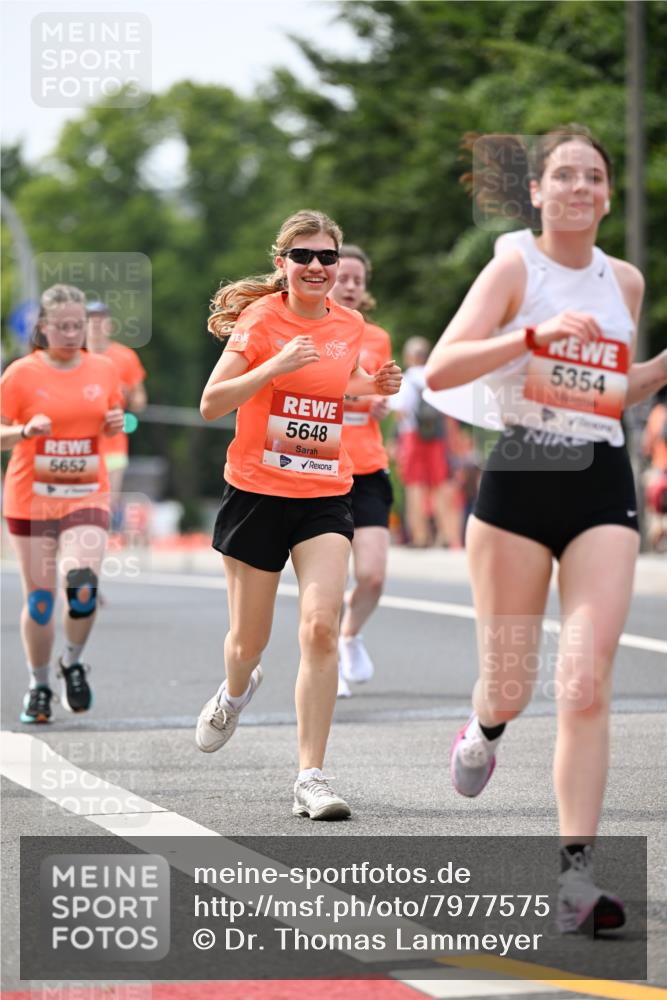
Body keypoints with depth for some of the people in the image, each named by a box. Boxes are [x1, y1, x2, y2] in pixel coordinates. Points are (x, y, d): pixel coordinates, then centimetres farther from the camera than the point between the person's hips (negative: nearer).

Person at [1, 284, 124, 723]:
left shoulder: (103, 370, 5)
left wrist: (116, 423, -4)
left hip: (87, 497, 1)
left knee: (83, 588, -17)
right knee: (39, 599, 2)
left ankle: (73, 662, 11)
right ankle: (39, 685, 22)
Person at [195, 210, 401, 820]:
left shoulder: (350, 327, 5)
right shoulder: (261, 319, -8)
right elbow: (210, 404, -14)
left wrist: (374, 387, 4)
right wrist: (275, 366, -26)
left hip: (326, 497, 2)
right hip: (257, 494, -2)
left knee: (320, 626, -17)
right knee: (250, 640, 10)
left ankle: (311, 778, -14)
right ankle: (237, 690, 49)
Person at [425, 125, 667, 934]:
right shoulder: (516, 267, -4)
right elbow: (439, 370, -16)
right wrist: (535, 334, -25)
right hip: (519, 480, -3)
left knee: (585, 686, -11)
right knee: (509, 687, 5)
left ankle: (575, 870, -12)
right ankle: (483, 732, 43)